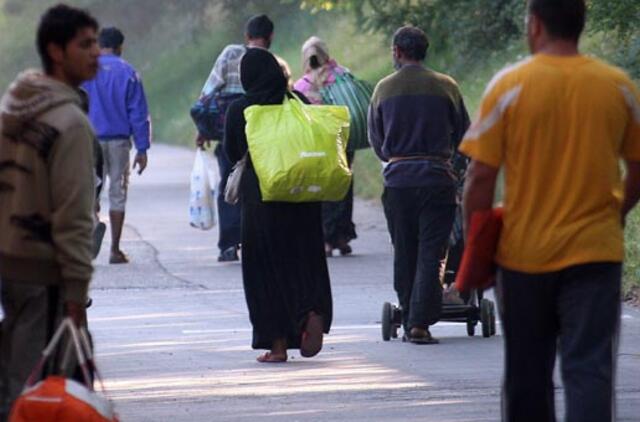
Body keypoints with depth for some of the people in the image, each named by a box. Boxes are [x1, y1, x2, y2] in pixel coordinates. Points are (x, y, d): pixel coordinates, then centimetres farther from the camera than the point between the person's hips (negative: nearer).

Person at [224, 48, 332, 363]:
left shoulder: (239, 110, -6)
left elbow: (233, 154, 5)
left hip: (259, 196, -2)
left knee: (265, 266, 5)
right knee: (304, 259, 11)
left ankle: (277, 343, 2)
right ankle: (313, 313, -17)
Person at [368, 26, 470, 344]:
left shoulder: (384, 89, 3)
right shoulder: (445, 87, -1)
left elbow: (375, 139, 10)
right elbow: (462, 133, 7)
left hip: (397, 178, 2)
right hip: (437, 177, -2)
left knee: (404, 255, 11)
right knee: (431, 253, -1)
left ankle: (408, 322, 13)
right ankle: (420, 323, -10)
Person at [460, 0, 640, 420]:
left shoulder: (510, 86, -7)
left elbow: (481, 176, -7)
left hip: (525, 252, 0)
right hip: (595, 251, 1)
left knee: (528, 373, 14)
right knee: (590, 369, -4)